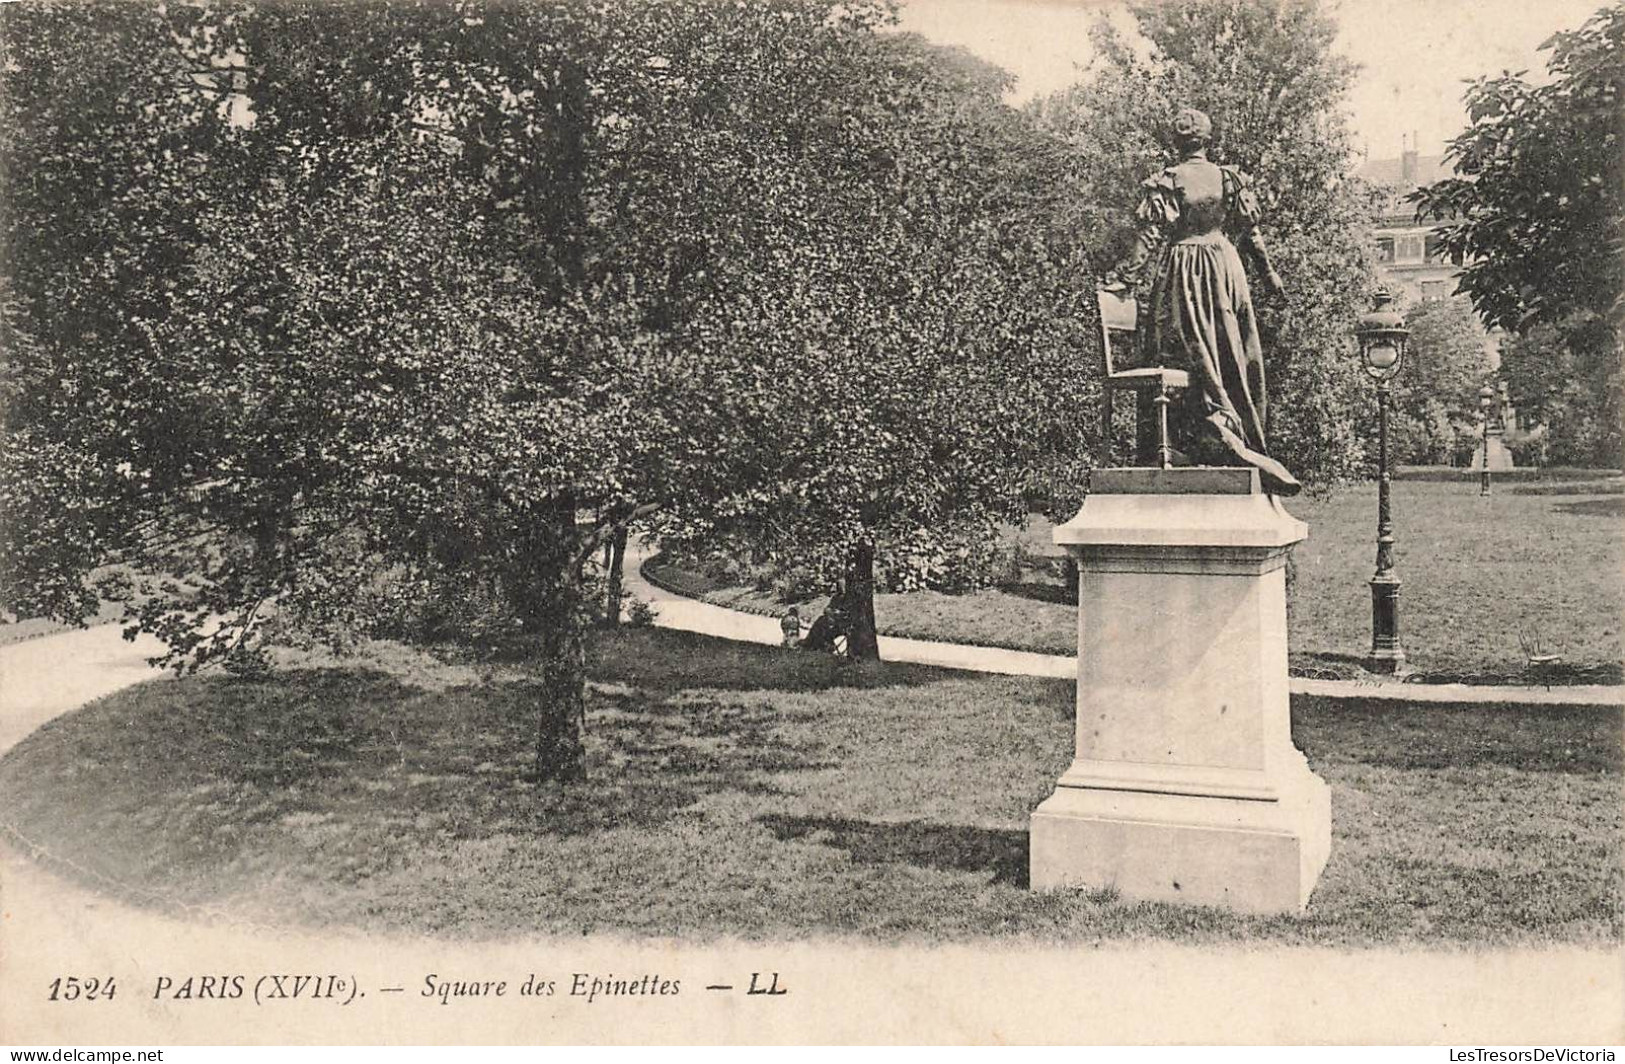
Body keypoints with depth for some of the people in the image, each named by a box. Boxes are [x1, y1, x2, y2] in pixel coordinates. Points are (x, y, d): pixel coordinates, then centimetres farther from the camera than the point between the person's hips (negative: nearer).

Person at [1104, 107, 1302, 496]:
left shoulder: (1165, 182, -5)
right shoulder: (1229, 178, 3)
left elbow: (1150, 237, -11)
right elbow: (1250, 232, 5)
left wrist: (1122, 276, -8)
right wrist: (1270, 273, 15)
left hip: (1181, 273, -3)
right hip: (1224, 267, 3)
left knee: (1193, 355, 0)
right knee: (1234, 357, 9)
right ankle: (1248, 442, 14)